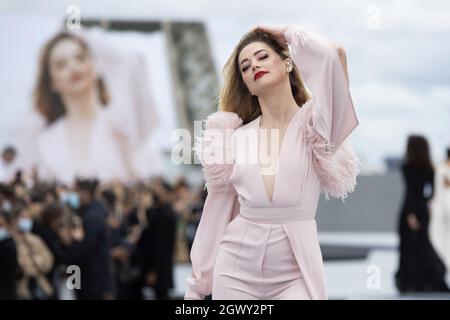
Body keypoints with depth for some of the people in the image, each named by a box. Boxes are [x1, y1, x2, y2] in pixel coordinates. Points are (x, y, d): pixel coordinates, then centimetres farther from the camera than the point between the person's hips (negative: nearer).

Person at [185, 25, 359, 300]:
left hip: (293, 276, -3)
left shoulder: (314, 122, -3)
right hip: (235, 272, 3)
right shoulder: (236, 137, 6)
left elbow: (333, 54, -20)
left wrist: (290, 34, -2)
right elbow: (218, 211, 12)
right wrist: (196, 284, 13)